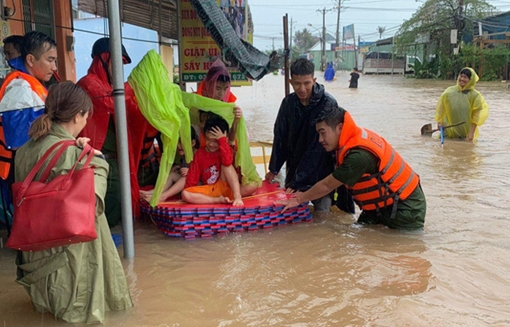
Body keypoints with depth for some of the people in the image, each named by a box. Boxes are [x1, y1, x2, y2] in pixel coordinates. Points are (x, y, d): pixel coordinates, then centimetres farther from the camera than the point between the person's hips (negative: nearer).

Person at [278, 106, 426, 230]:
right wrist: (306, 195, 4)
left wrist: (299, 199, -5)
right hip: (384, 204, 9)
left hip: (405, 207, -9)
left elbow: (327, 185, -18)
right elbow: (334, 180, 6)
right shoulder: (360, 135, -4)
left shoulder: (359, 155, -30)